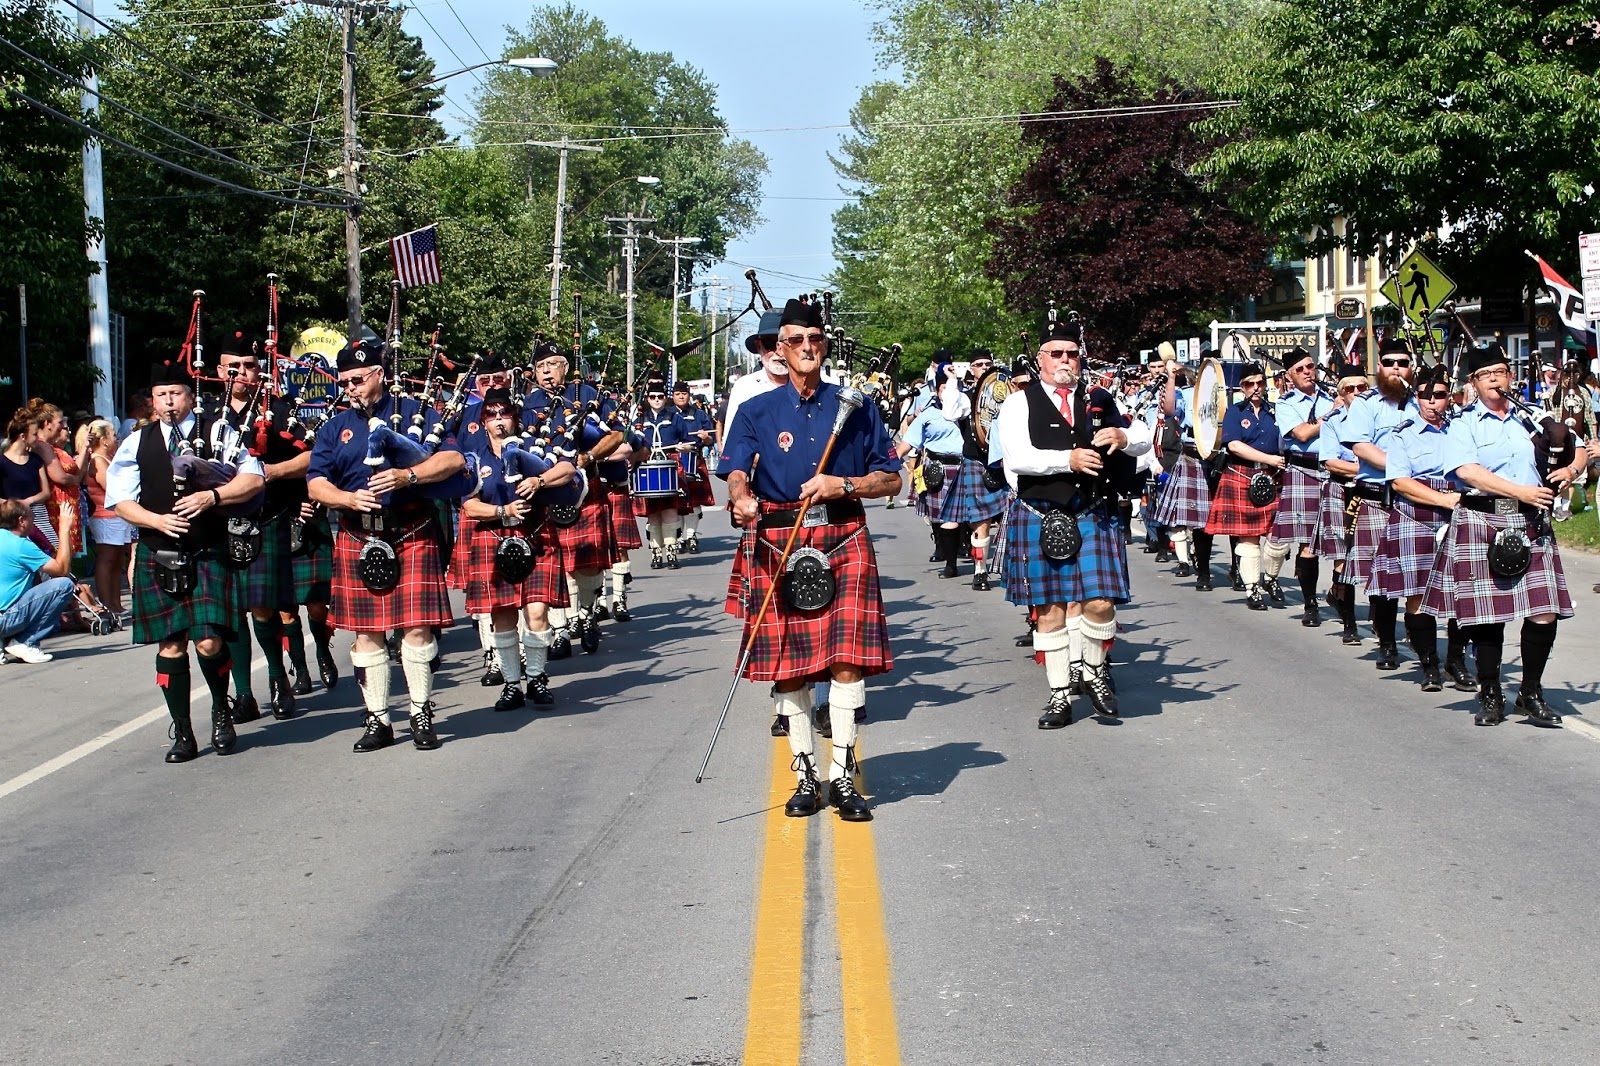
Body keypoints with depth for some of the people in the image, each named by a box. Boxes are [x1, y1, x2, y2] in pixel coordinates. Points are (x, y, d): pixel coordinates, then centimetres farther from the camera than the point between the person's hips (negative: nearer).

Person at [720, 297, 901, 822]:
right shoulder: (757, 411, 8)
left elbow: (891, 479, 9)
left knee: (847, 655, -10)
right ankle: (805, 774, 14)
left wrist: (843, 485, -9)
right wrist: (742, 499, -28)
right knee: (787, 661, 2)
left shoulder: (855, 407, 9)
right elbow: (737, 472, -5)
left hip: (843, 540, 0)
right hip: (778, 543, 1)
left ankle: (842, 774, -2)